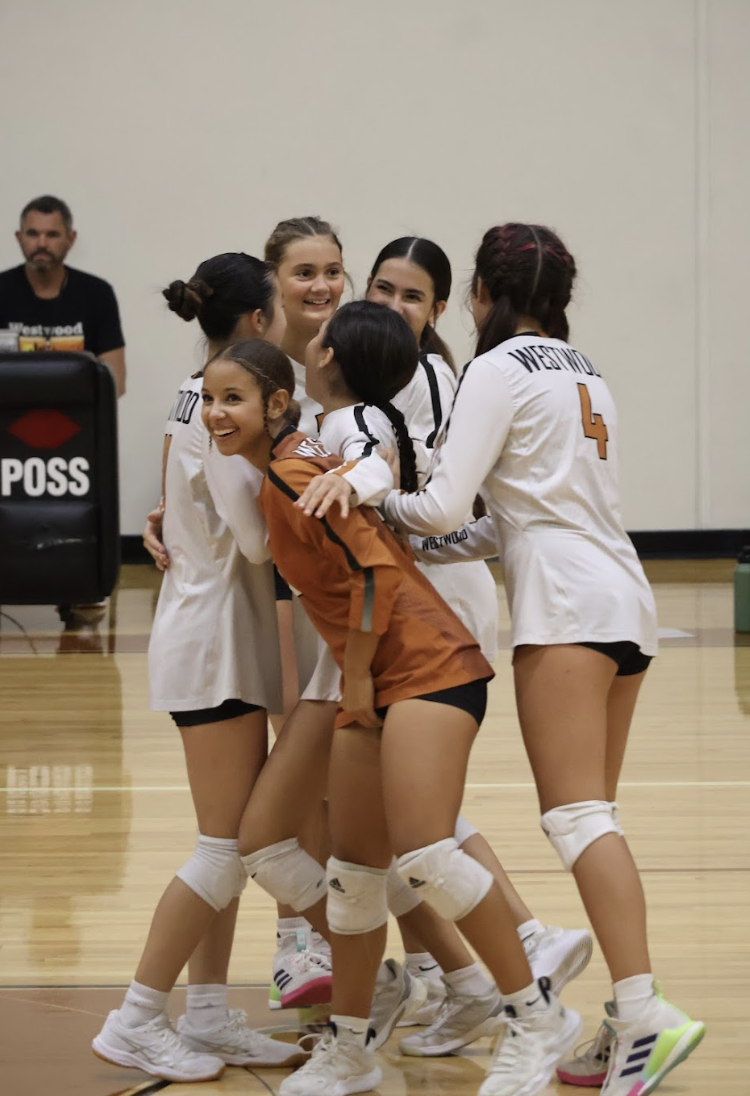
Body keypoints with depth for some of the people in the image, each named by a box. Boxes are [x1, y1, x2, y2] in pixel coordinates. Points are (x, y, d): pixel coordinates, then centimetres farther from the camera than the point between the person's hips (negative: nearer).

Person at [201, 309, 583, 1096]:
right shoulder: (273, 477, 14)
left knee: (422, 851, -20)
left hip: (425, 668, -10)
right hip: (374, 685, 10)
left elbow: (375, 567, -20)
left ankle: (536, 1017, -9)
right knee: (354, 868, 11)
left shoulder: (292, 473, -14)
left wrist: (356, 677, -13)